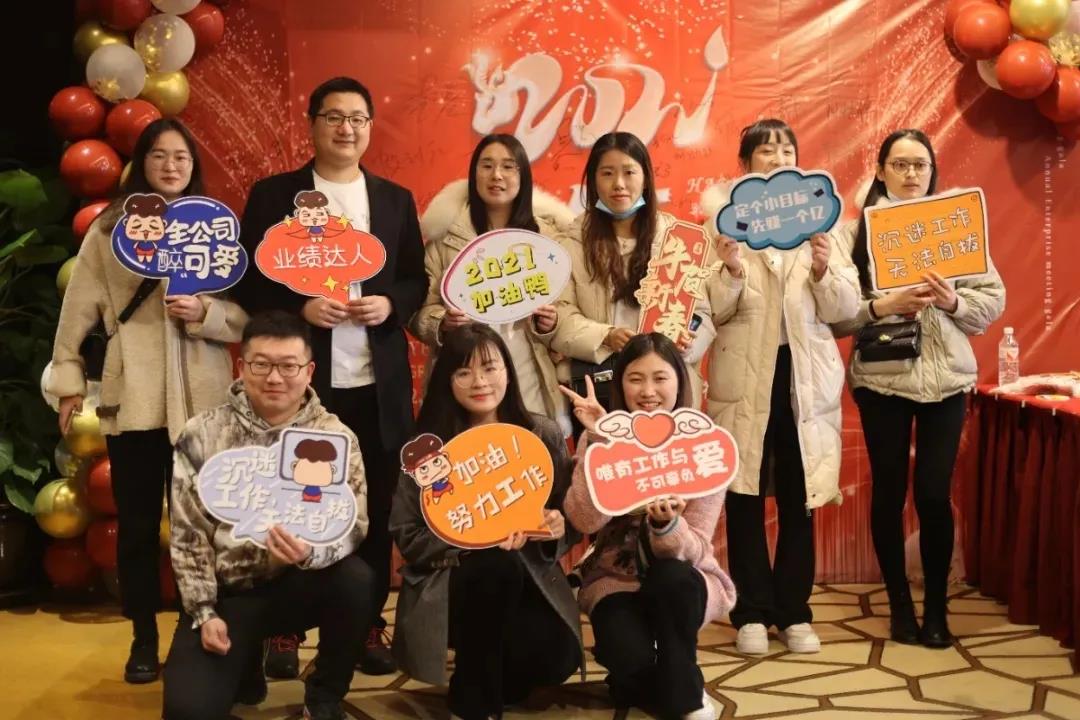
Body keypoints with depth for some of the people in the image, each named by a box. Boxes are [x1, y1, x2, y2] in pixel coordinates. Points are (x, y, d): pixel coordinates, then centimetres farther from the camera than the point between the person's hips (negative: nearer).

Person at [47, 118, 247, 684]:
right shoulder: (108, 229, 4)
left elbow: (247, 315, 2)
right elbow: (79, 308, 6)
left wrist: (204, 312, -16)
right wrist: (68, 378, 4)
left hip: (201, 397, 0)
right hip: (133, 396, 0)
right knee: (137, 521, 7)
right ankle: (144, 637, 20)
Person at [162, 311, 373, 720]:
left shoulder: (335, 437, -4)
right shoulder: (201, 436, -3)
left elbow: (352, 525, -11)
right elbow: (187, 534, -1)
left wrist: (311, 553, -33)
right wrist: (204, 612, -8)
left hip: (297, 587, 0)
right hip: (226, 593, 0)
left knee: (356, 579, -33)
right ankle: (246, 663, 19)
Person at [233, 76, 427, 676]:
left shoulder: (396, 199, 11)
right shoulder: (274, 194, 3)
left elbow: (418, 280, 11)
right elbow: (248, 282, 0)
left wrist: (391, 305, -9)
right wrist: (300, 307, -16)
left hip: (378, 383, 3)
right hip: (301, 379, -2)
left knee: (375, 506, 8)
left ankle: (368, 625, 21)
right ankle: (284, 630, 17)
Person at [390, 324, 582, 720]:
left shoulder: (543, 434, 2)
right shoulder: (429, 447, -4)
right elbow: (407, 537, -5)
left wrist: (559, 527, -15)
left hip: (529, 579, 2)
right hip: (451, 581, -2)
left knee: (557, 656, -28)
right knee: (498, 565, -36)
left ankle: (492, 680, 11)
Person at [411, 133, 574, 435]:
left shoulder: (547, 236, 6)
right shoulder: (446, 236, 1)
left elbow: (565, 308, 12)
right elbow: (420, 309, 2)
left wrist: (550, 323, -8)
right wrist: (442, 323, -17)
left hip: (529, 381, 1)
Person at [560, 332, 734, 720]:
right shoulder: (601, 438, -7)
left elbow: (693, 550, -15)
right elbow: (585, 522, -22)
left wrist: (667, 524, -38)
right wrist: (599, 443, -29)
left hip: (682, 584, 0)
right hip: (615, 578, 0)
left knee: (670, 577, -36)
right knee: (629, 656, -31)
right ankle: (677, 687, 6)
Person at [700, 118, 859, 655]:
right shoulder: (724, 218, 1)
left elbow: (846, 309, 1)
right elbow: (709, 311, -7)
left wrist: (823, 272, -17)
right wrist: (730, 271, -24)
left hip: (806, 375, 2)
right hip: (743, 376, -2)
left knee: (799, 497, 7)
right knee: (745, 496, 4)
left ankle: (795, 611, 18)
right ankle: (752, 613, 14)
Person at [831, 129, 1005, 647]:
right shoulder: (856, 231, 0)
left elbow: (994, 299, 4)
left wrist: (955, 301, -14)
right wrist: (881, 307, -20)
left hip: (947, 378, 1)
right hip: (881, 378, -1)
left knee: (935, 493, 1)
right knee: (889, 492, 8)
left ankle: (936, 609, 16)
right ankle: (900, 606, 22)